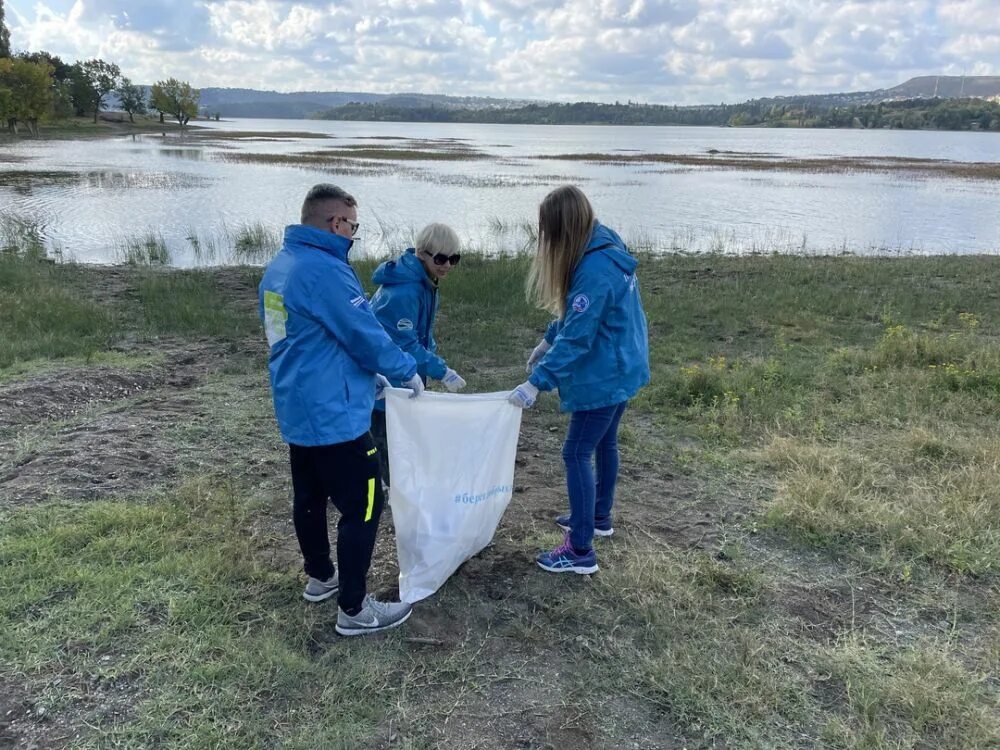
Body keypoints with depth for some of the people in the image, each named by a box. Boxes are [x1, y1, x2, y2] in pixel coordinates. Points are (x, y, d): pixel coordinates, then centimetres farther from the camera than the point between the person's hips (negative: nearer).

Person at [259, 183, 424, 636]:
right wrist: (408, 372, 0)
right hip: (334, 414, -10)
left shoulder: (279, 267, 9)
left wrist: (367, 375, 22)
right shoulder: (326, 271, -22)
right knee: (363, 506, -1)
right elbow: (367, 336, -17)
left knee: (309, 497, 20)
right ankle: (354, 610, 7)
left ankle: (320, 577, 38)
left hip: (297, 409, 10)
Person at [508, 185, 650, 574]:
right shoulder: (602, 247, 3)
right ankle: (599, 517, 41)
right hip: (622, 366, 10)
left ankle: (581, 551, 4)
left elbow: (576, 337, -29)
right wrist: (547, 341, 18)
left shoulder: (595, 269, -28)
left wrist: (537, 382, -28)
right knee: (604, 443, 22)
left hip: (605, 375, -10)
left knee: (576, 453, -3)